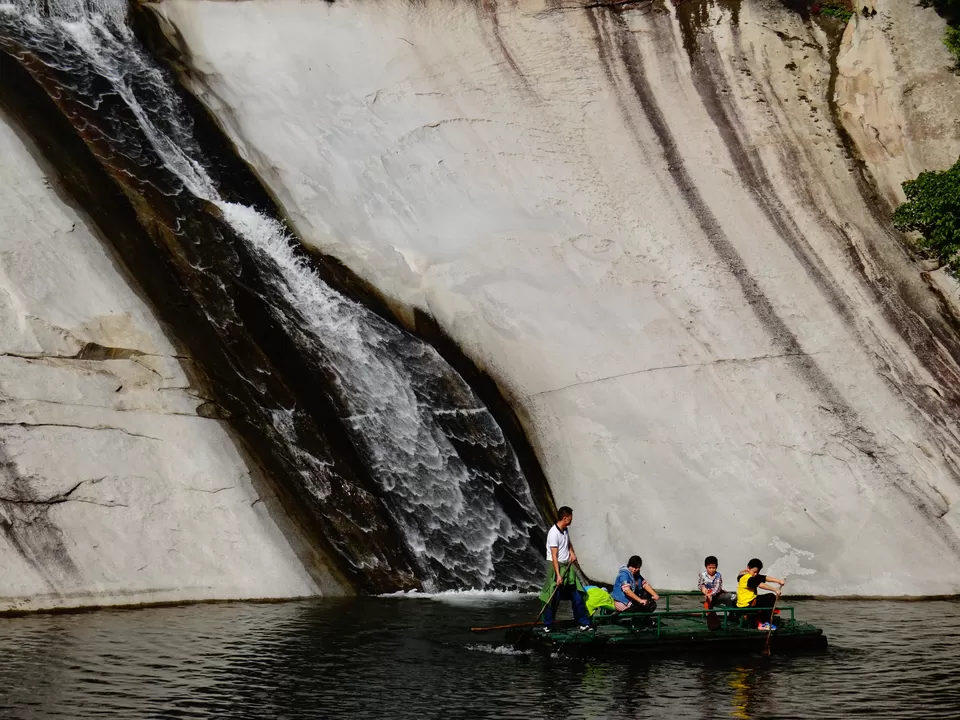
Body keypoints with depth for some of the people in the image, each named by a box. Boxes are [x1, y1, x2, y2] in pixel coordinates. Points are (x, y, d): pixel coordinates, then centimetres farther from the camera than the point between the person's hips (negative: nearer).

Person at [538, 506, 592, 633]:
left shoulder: (565, 530, 7)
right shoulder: (554, 533, -19)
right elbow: (554, 556, -21)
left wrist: (572, 553, 9)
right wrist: (558, 575, -24)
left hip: (567, 567, 8)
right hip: (556, 567, -8)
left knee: (577, 596, 8)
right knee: (554, 599, -3)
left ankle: (584, 623, 14)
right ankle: (547, 625, 10)